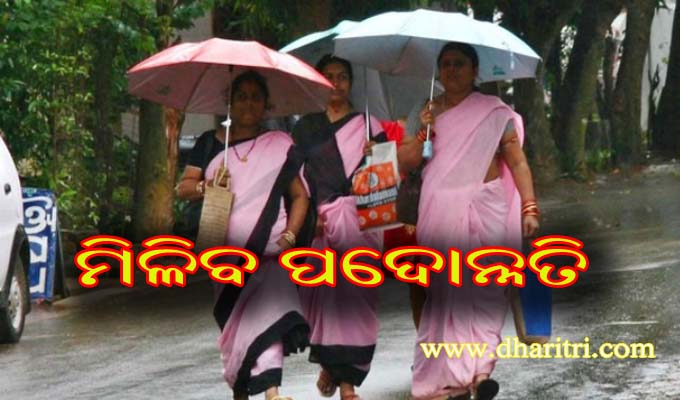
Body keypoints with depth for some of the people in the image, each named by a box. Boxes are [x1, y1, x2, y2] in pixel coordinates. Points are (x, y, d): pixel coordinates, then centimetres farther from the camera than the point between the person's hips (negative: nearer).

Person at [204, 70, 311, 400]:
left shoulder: (280, 146, 9)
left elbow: (300, 195, 10)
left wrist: (289, 237, -4)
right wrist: (207, 188, -9)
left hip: (268, 251, -2)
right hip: (226, 254, 2)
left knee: (269, 309, -22)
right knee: (233, 321, 3)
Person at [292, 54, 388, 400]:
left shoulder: (367, 125, 12)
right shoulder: (306, 127, 14)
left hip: (360, 219, -1)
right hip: (319, 222, 1)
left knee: (354, 294, -8)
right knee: (323, 293, -3)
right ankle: (329, 364, 16)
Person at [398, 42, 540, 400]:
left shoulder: (494, 112, 5)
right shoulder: (427, 113, 12)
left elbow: (517, 162, 3)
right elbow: (406, 162, 7)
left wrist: (529, 208, -6)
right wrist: (423, 131, -9)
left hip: (483, 210, -2)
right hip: (440, 214, 2)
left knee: (483, 289, -10)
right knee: (444, 292, -4)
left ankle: (477, 370, -14)